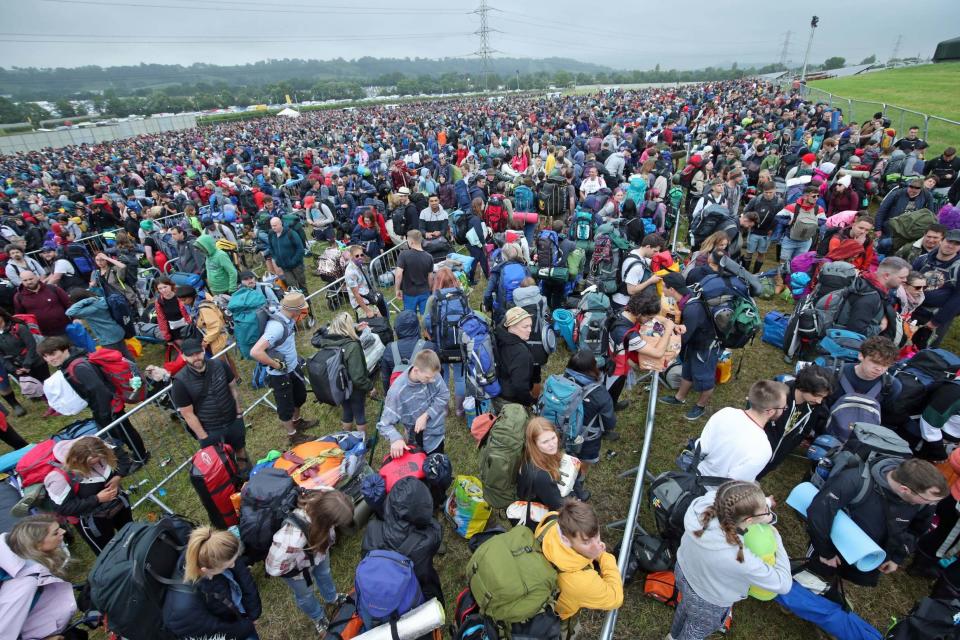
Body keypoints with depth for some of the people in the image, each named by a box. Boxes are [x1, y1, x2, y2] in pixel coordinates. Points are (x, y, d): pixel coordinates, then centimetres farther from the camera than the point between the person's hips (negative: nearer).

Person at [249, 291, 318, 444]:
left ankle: (297, 421, 53)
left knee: (300, 395, 28)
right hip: (280, 374, -8)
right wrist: (277, 365, -27)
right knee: (286, 406, 14)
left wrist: (294, 357, 11)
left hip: (294, 367, 8)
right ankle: (293, 435, 35)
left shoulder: (287, 318, -7)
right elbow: (255, 352, -39)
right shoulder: (277, 326, -34)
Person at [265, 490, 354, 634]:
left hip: (317, 545, 4)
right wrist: (309, 561, -22)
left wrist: (327, 542, -9)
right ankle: (318, 617, 58)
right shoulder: (294, 537, -51)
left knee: (324, 573, 34)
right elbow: (274, 568, -32)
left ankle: (331, 597, 64)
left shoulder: (320, 500, -37)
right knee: (305, 595, 28)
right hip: (297, 567, -4)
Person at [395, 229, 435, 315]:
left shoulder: (404, 254, -15)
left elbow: (399, 275, -20)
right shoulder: (429, 257, -5)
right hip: (424, 292, 2)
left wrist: (397, 289, -6)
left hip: (409, 293, -2)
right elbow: (430, 277, 2)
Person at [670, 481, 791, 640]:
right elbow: (783, 584, -24)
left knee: (686, 605, 38)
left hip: (682, 571, 5)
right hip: (707, 604, -5)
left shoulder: (702, 505, -34)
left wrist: (764, 517, -21)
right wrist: (777, 539, -15)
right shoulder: (739, 558, -44)